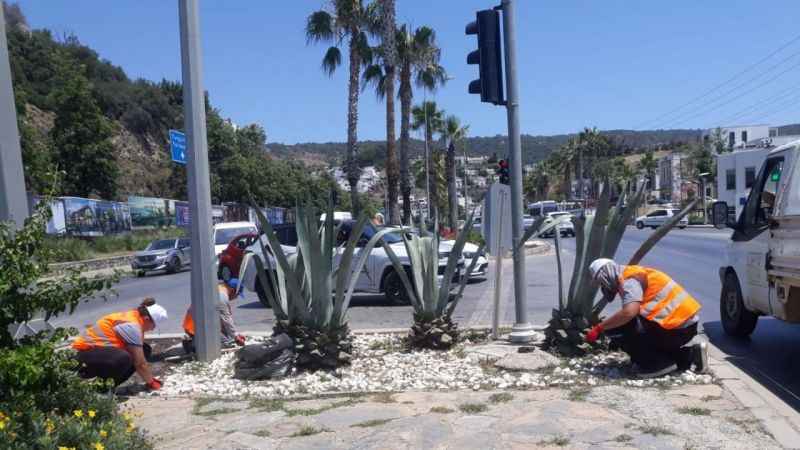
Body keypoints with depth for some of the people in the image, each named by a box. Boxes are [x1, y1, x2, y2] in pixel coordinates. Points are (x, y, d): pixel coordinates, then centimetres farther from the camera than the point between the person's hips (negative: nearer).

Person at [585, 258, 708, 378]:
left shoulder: (629, 279, -11)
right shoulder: (634, 274, 19)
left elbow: (629, 312, -28)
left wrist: (599, 328, -18)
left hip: (676, 328, -10)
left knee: (614, 329, -10)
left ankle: (659, 364, -5)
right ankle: (690, 354, 16)